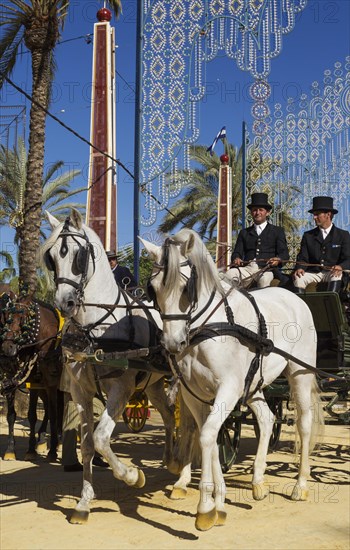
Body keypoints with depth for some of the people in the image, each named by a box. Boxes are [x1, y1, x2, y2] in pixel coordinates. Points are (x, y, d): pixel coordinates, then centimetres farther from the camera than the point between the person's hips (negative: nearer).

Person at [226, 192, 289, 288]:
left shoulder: (277, 231, 19)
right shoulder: (244, 233, 26)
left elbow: (284, 253, 7)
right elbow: (237, 252, 16)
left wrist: (278, 259, -17)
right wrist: (236, 259, -9)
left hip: (266, 269, -2)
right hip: (247, 268, 2)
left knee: (265, 279, -38)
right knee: (229, 274, -29)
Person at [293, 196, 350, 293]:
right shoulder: (308, 236, 14)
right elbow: (303, 258, 7)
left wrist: (340, 267, -26)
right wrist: (299, 268, -18)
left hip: (332, 272, -2)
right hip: (313, 273, 2)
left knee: (337, 276, -37)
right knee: (298, 278, -30)